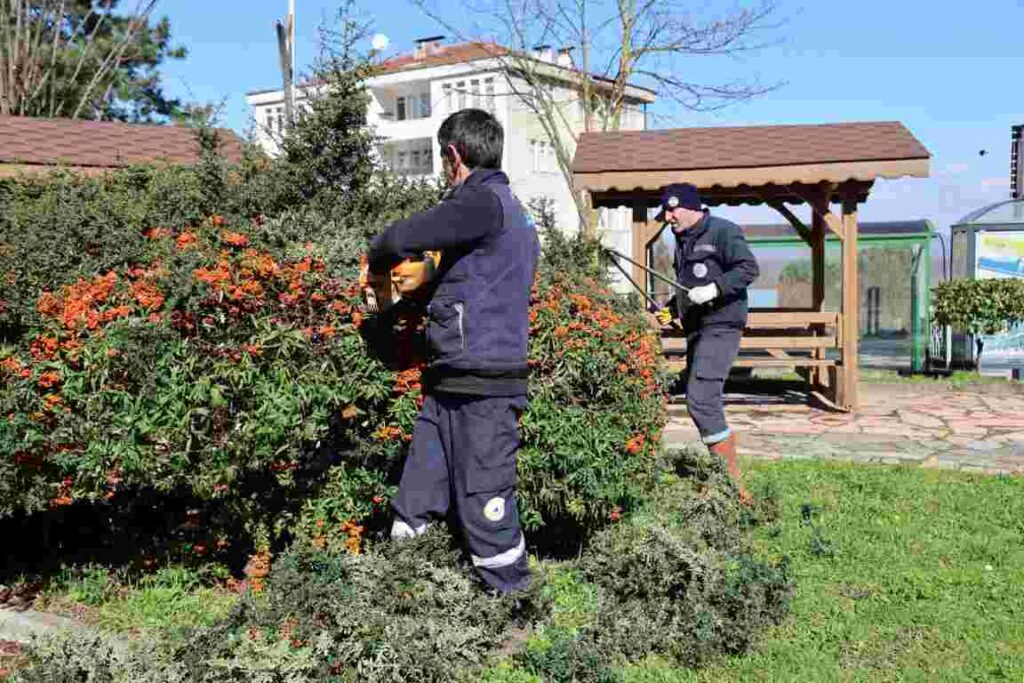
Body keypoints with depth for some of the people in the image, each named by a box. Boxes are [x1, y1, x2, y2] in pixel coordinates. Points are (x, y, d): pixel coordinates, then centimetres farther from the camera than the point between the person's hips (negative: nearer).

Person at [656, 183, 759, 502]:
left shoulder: (724, 231, -7)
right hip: (696, 329, 10)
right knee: (700, 401, 12)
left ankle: (734, 483, -14)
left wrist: (715, 288, -25)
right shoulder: (683, 240, 19)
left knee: (701, 399, -18)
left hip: (721, 327, -10)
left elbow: (749, 268, -16)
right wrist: (668, 309, 13)